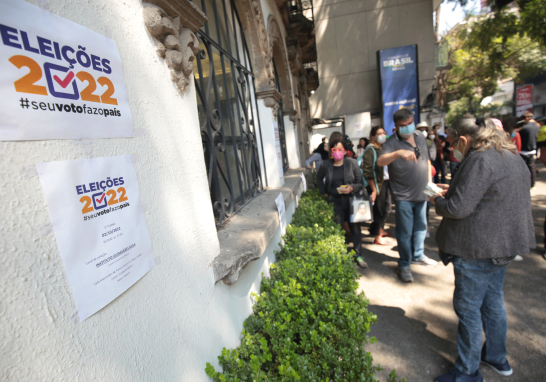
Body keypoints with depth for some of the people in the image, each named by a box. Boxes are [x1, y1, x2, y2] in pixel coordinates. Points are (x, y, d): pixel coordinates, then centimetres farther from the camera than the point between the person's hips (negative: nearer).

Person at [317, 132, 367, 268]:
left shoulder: (352, 163, -2)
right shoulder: (326, 165, 0)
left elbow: (360, 183, 2)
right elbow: (319, 178, 19)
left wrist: (352, 188, -18)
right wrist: (324, 192, 10)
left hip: (351, 200, 0)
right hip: (335, 202, 0)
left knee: (355, 228, 7)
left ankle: (358, 255, 25)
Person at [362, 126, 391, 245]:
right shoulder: (370, 151, -12)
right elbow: (368, 172, -17)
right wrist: (374, 190, -18)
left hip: (387, 183, 8)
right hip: (377, 185, -8)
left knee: (386, 208, 19)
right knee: (378, 210, 2)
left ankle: (381, 230, 41)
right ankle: (377, 237, 16)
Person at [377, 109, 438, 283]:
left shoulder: (421, 138, 8)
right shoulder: (392, 142, -13)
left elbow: (427, 160, 20)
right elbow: (380, 161, -32)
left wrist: (429, 181, 12)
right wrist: (398, 153, -49)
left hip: (421, 194, 7)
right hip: (404, 196, -7)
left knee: (421, 227, 20)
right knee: (405, 232, 2)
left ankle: (418, 255, 40)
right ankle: (404, 265, 17)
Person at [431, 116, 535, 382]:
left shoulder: (479, 160, -21)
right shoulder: (510, 155, 12)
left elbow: (458, 208, -25)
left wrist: (437, 200, -5)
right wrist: (454, 190, 13)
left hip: (478, 248, -10)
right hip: (503, 241, 10)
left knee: (468, 308, 4)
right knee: (493, 300, 24)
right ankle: (496, 357, 42)